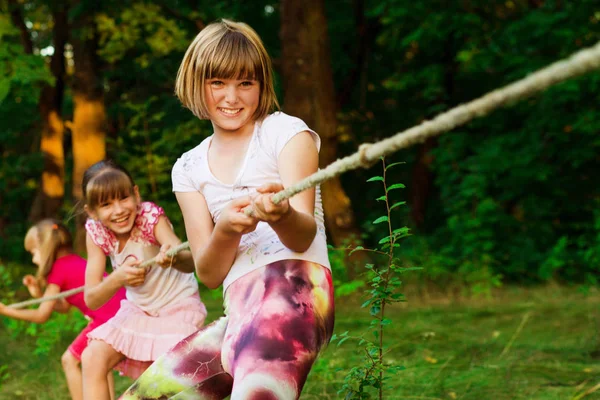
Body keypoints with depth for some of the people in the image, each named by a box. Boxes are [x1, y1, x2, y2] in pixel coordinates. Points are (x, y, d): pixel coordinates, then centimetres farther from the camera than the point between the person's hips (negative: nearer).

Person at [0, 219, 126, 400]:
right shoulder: (74, 262, 21)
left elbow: (42, 316, -1)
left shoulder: (59, 269, -5)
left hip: (108, 317, -9)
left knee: (69, 360, 6)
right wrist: (39, 294, 16)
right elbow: (64, 307, 25)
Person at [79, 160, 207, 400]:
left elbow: (191, 262, -41)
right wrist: (117, 278, -38)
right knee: (92, 358, -11)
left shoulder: (151, 216, -24)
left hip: (178, 308, -4)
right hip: (139, 311, 4)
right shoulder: (96, 232, -14)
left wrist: (173, 258, -65)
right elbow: (91, 300, -17)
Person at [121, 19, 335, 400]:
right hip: (240, 313, 6)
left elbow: (304, 237, -11)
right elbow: (210, 273, 6)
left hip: (293, 288, -6)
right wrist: (227, 229, -16)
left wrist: (283, 216, -35)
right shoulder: (189, 168, 16)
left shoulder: (286, 131, 3)